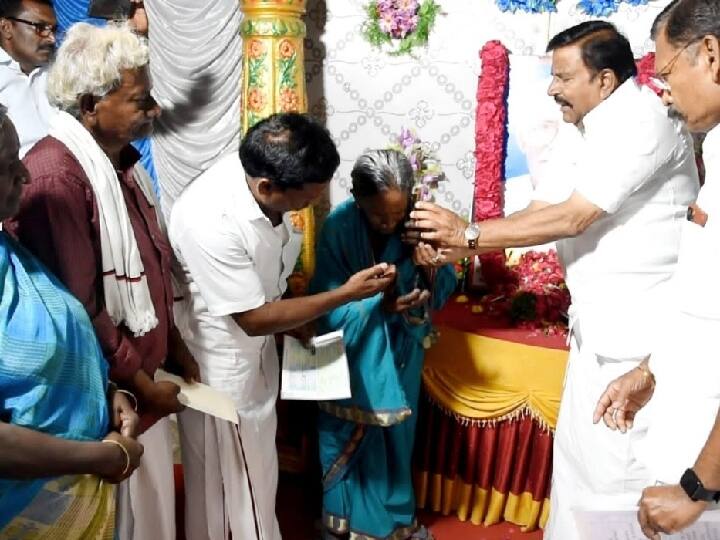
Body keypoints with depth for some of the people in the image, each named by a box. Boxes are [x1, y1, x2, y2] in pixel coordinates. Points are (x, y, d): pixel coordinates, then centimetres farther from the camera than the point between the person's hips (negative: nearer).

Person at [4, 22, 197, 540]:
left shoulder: (119, 161, 6)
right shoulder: (55, 177, -25)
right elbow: (77, 309, -24)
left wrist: (175, 348, 12)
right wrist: (141, 382, -15)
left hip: (144, 374, 8)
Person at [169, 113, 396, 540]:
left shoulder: (263, 175, -14)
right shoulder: (209, 221, -37)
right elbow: (254, 318, -27)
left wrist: (296, 319, -1)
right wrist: (348, 293, -23)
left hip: (256, 352, 7)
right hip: (220, 365, -7)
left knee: (256, 471, 25)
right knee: (226, 482, 14)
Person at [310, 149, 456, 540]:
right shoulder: (338, 227, -23)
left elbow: (444, 291, -9)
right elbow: (329, 308, -22)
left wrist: (431, 271, -30)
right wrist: (381, 305, -36)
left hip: (400, 351, 2)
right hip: (354, 354, -2)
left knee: (396, 437, 20)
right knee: (350, 439, 15)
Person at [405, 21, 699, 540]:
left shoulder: (641, 121, -18)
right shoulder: (599, 131, 13)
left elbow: (569, 219, -22)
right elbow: (543, 209, 9)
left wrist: (469, 234, -16)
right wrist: (451, 246, 0)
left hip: (637, 330, -10)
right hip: (600, 323, 10)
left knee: (613, 468, 1)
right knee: (579, 452, 19)